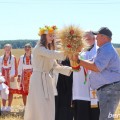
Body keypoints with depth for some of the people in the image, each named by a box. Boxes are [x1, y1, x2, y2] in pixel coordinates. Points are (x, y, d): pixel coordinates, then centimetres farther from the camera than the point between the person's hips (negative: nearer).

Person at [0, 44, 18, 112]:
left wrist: (12, 76, -16)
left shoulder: (13, 58, -3)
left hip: (10, 76, -4)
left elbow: (13, 67, -7)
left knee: (11, 91, -1)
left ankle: (9, 106, 4)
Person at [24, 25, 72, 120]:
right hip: (38, 79, -8)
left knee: (48, 109, 6)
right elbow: (53, 54, -28)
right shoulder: (39, 48, -9)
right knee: (40, 109, -9)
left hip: (47, 80, 8)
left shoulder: (49, 50, 17)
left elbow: (55, 66, 9)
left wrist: (70, 69, -4)